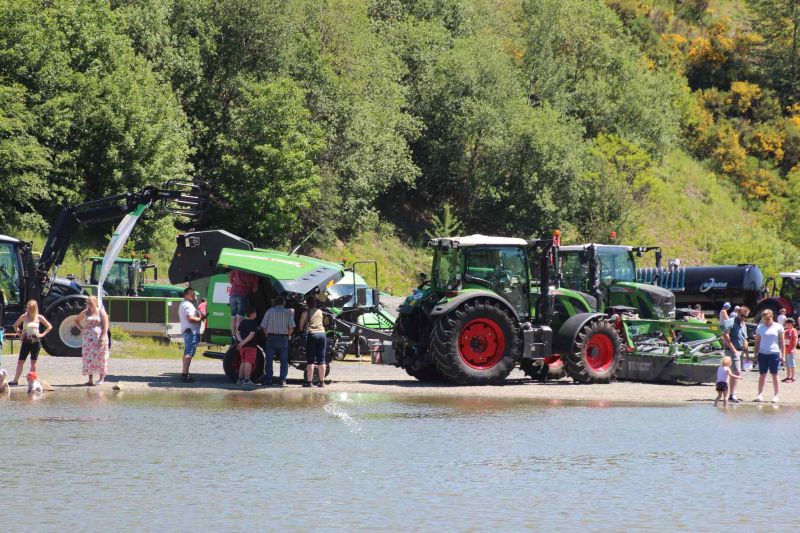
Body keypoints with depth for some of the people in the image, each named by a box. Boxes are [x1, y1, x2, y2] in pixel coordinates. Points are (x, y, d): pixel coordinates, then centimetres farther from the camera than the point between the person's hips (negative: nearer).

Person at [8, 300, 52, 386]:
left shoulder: (39, 317, -1)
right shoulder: (24, 317, 2)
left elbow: (49, 327, 5)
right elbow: (15, 325, 16)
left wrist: (42, 334, -5)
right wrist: (20, 333, 3)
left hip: (35, 342, -1)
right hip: (26, 342, 1)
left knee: (33, 362, 5)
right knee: (20, 362, -2)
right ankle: (15, 381, -2)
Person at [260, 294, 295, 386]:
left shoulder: (270, 311, 2)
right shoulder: (288, 312, 0)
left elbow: (263, 326, 1)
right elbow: (291, 327, -8)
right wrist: (288, 336, 8)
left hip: (271, 338, 0)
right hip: (283, 338, 0)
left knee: (269, 360, 6)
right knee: (284, 361, 7)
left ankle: (268, 379, 3)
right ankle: (282, 380, 2)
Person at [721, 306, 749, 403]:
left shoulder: (744, 324, 18)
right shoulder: (731, 322, -9)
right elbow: (725, 336, -19)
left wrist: (747, 354, 21)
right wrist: (733, 349, -19)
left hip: (740, 351, 9)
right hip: (732, 351, -9)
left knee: (735, 373, 11)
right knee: (737, 373, -16)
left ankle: (733, 395, 16)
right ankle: (732, 395, -17)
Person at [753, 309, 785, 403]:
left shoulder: (778, 327, 1)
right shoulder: (760, 327, 7)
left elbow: (782, 342, 3)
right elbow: (757, 341, 11)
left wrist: (783, 355, -1)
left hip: (774, 353, -2)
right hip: (762, 353, 2)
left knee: (774, 375, 2)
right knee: (762, 375, 3)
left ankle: (776, 395, 8)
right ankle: (760, 394, 5)